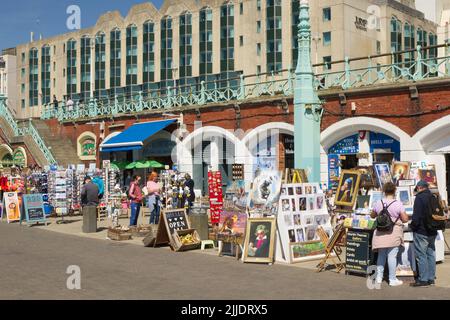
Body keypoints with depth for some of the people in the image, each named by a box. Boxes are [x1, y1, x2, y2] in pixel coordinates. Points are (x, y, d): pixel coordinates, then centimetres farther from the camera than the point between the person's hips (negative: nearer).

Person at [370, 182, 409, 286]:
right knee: (392, 256, 1)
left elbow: (372, 215, 16)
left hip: (380, 233, 4)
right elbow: (405, 219, -9)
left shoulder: (378, 204, 0)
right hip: (394, 233, -4)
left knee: (381, 255, 15)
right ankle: (392, 279, 7)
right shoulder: (398, 204, -11)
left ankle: (379, 277, 19)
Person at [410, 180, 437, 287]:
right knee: (431, 254, 13)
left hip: (421, 232, -8)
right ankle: (431, 278, 18)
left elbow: (416, 215, -20)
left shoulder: (419, 197, -15)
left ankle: (423, 279, -2)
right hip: (432, 232, 8)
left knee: (421, 255, -3)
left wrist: (412, 226, -6)